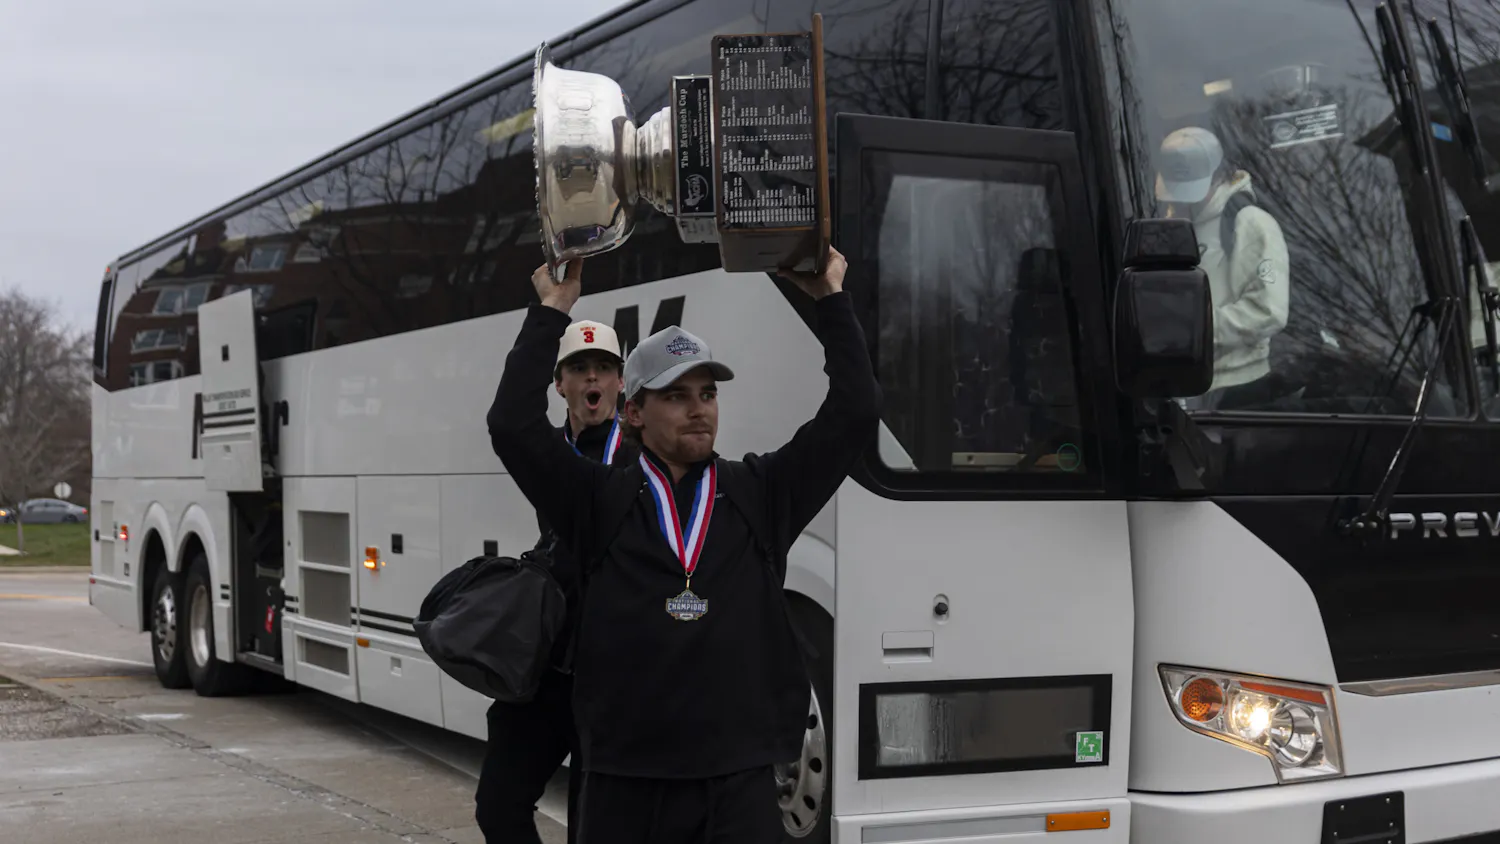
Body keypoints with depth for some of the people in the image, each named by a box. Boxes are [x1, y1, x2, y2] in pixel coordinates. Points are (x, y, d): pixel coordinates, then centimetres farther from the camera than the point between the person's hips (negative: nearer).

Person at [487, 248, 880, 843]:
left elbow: (854, 417, 4)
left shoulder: (762, 493, 9)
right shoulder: (600, 501, 6)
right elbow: (514, 426, -5)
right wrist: (551, 314, 0)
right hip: (623, 786, 0)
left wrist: (831, 301, 5)